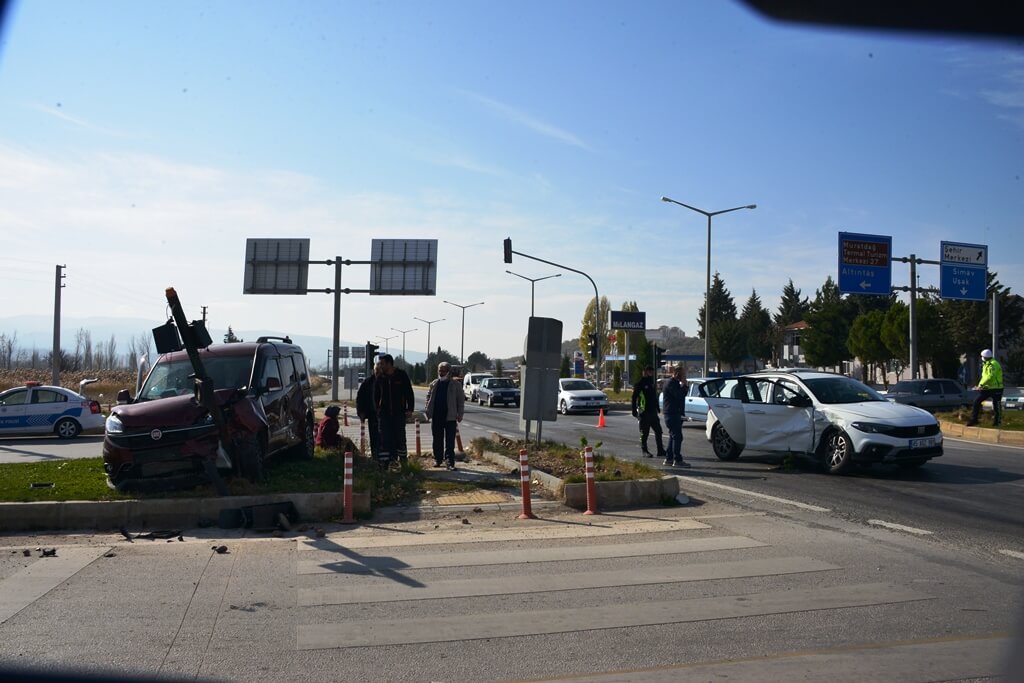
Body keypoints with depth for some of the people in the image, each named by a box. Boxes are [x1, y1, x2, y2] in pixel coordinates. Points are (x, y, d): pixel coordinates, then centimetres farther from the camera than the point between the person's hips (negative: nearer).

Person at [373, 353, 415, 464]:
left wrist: (409, 409, -4)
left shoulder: (401, 375, -1)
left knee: (400, 437, -2)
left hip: (399, 412, -3)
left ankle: (403, 459, 7)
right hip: (385, 413, 3)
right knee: (385, 438, 2)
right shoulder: (380, 378, 7)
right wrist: (377, 408, 8)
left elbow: (409, 393, 2)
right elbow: (376, 395, 18)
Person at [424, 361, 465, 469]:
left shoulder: (455, 385, -2)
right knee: (437, 440, 11)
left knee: (450, 442, -3)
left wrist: (459, 415, -6)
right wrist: (428, 412, 4)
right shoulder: (433, 384, 8)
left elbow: (461, 400, -1)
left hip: (450, 417, -3)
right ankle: (437, 459, 22)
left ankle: (450, 462, -1)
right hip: (436, 417, 3)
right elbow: (428, 398, 14)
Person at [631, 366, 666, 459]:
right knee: (644, 433, -1)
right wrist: (634, 411, -13)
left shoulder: (652, 384, 16)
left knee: (658, 431, 5)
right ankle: (645, 451, 7)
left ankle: (660, 451, 10)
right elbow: (634, 398, -9)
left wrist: (657, 408, 20)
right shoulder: (640, 384, -7)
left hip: (653, 412, 7)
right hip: (644, 413, -7)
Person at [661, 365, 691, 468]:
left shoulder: (675, 383, 19)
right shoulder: (671, 383, -14)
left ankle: (668, 459, 17)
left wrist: (683, 385, 7)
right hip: (672, 414, -11)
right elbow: (679, 395, -24)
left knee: (673, 436, 13)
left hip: (675, 414, 11)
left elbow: (681, 394, 22)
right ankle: (677, 460, -11)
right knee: (677, 436, -11)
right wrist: (684, 384, -13)